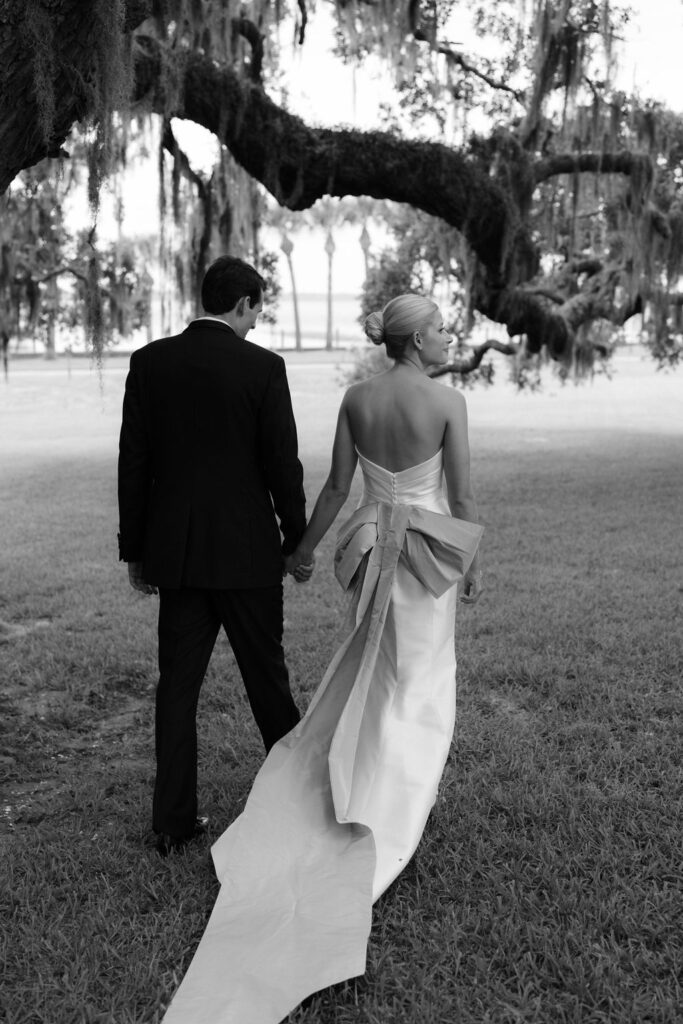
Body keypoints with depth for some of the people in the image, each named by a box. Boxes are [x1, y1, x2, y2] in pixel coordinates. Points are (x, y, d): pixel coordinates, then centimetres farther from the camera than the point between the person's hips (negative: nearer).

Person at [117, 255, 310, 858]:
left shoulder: (150, 362, 0)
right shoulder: (263, 367, -9)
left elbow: (132, 463, 2)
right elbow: (282, 465, -9)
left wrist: (134, 549, 10)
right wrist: (298, 541, 5)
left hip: (175, 554, 3)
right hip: (246, 552, -2)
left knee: (177, 683, 10)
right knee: (266, 674, 14)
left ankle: (174, 821, 15)